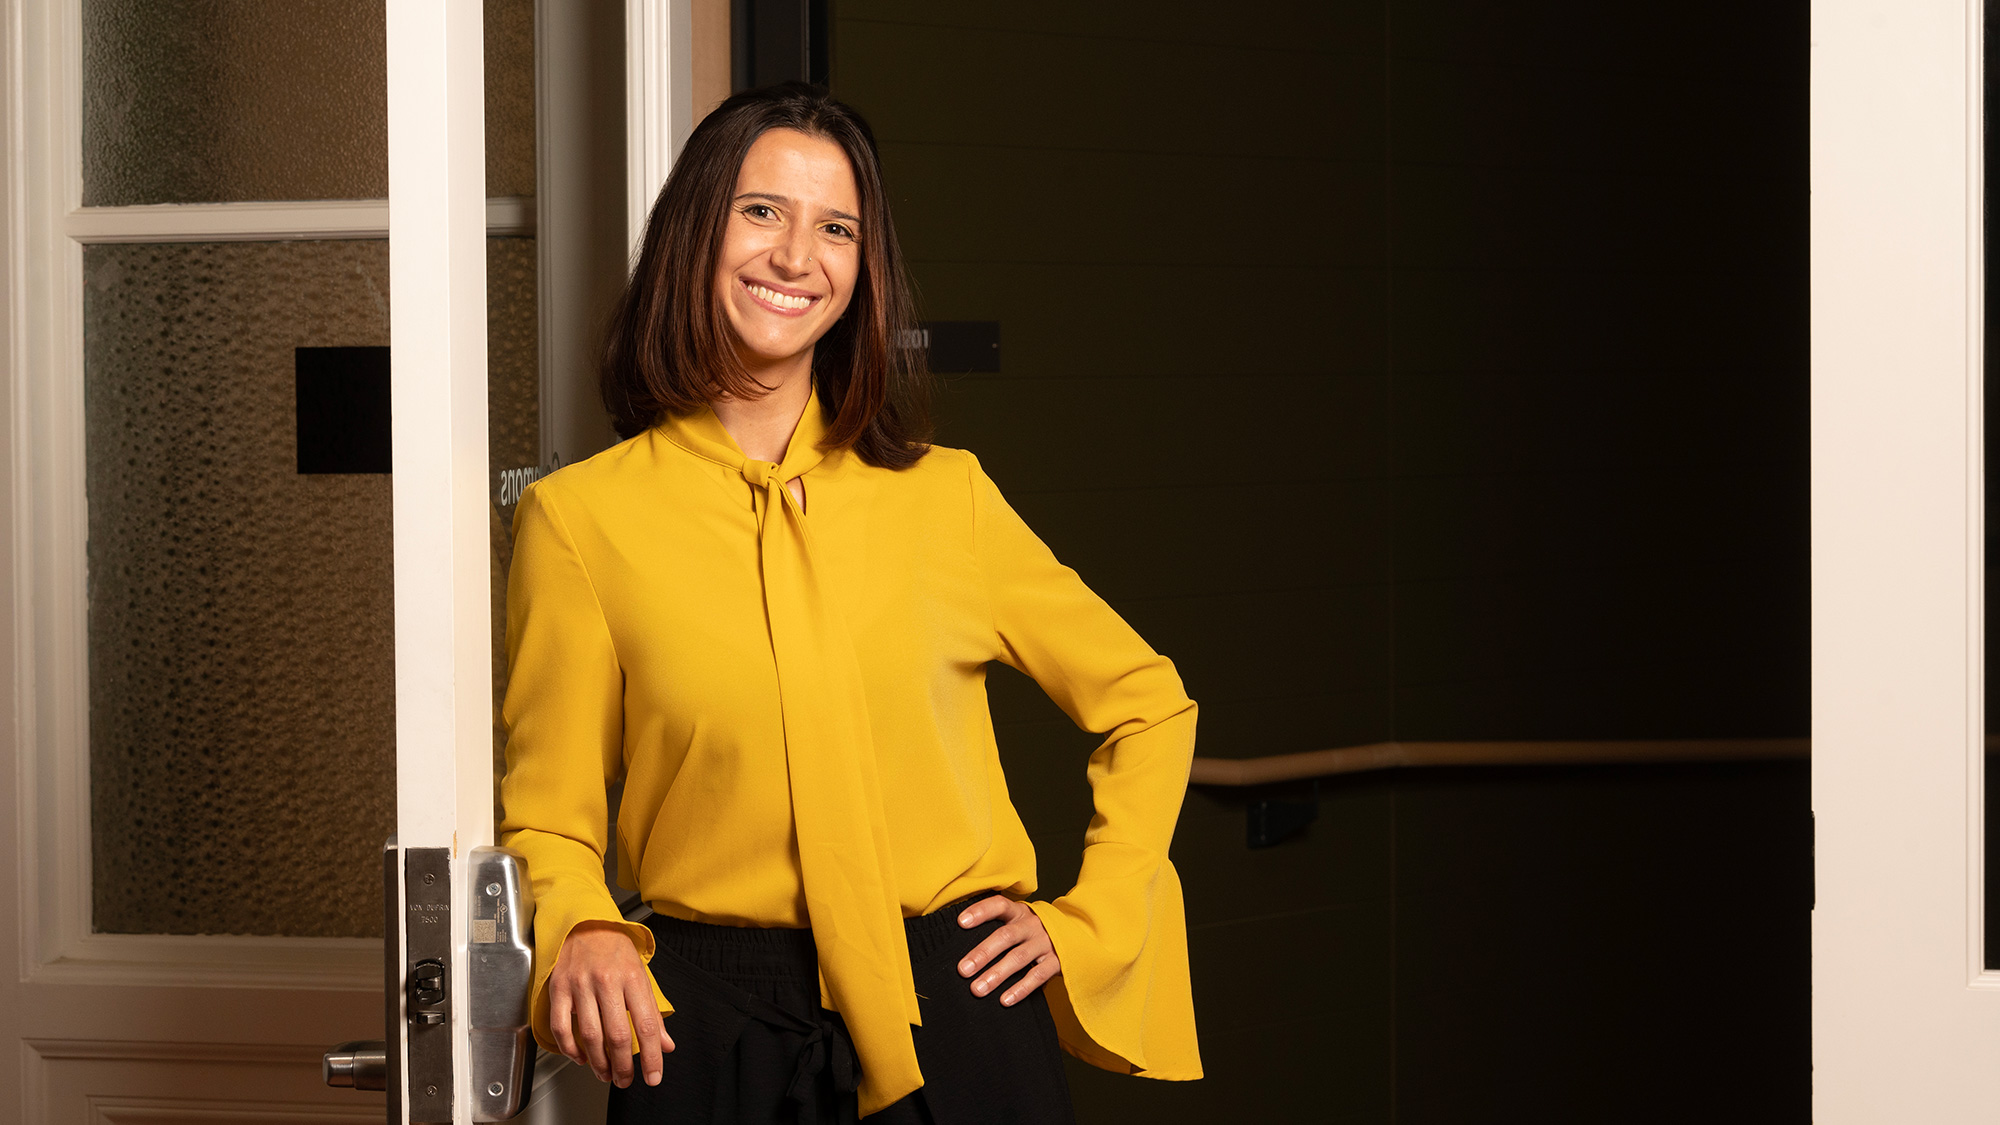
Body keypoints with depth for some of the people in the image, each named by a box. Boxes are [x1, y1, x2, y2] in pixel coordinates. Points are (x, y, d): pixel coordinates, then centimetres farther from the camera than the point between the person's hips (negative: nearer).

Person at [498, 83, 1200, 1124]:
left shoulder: (945, 498, 5)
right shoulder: (579, 519, 0)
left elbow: (1149, 705, 16)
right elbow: (548, 816, 3)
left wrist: (1088, 923, 7)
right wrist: (582, 934, -17)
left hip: (956, 1017, 1)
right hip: (712, 1029, -1)